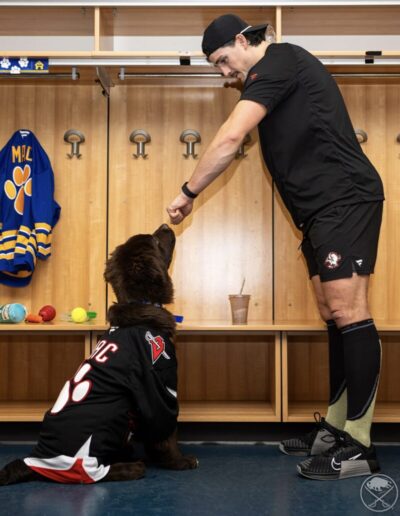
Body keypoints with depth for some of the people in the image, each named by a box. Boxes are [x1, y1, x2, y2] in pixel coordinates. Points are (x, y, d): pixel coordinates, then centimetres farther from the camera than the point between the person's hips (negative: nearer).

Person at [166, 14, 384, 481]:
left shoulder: (278, 61, -6)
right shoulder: (280, 73, 24)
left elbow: (230, 137, -16)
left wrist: (188, 193, -8)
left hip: (344, 198, -10)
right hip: (321, 209, 10)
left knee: (347, 312, -13)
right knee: (333, 317, 8)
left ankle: (359, 447, -10)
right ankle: (335, 428, 14)